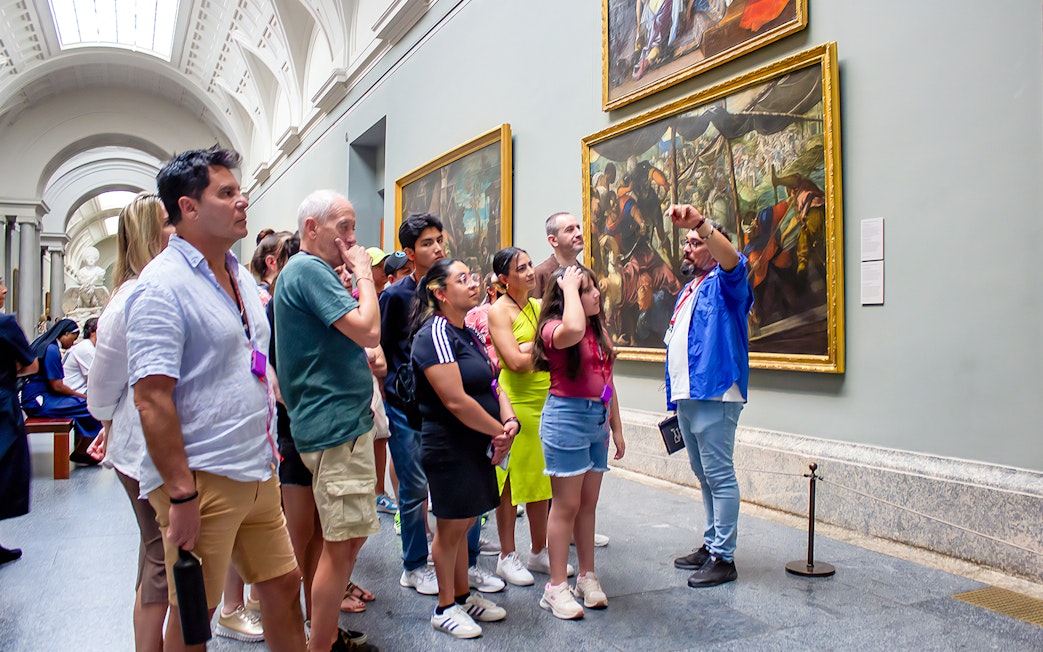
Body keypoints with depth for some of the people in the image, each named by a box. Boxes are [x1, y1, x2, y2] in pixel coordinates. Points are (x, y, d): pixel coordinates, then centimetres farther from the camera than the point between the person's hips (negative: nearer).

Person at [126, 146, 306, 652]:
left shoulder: (240, 276, 12)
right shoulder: (162, 285, -15)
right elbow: (152, 400, -20)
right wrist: (182, 494, -21)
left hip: (258, 473, 8)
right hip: (200, 480, -8)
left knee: (284, 584, 16)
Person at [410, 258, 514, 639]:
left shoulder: (468, 334, 11)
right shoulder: (435, 333, -18)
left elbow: (491, 384, 10)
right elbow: (455, 401, -24)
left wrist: (510, 420, -9)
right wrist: (500, 430, -15)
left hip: (477, 446, 8)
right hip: (450, 448, -8)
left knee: (463, 523, 18)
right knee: (451, 526, 5)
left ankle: (464, 596, 33)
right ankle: (445, 609, 22)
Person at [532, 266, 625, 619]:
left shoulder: (599, 330, 12)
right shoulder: (554, 328, -12)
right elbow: (573, 330, -40)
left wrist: (616, 427, 17)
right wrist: (569, 287, -24)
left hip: (598, 418, 7)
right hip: (567, 417, -7)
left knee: (589, 503, 14)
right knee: (566, 505, -1)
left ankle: (587, 576, 27)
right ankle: (556, 587, 11)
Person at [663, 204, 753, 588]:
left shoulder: (723, 284, -4)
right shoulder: (687, 291, 21)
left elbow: (732, 260, -28)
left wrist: (700, 223, -45)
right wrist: (675, 396, 19)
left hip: (714, 395, -9)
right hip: (686, 397, 9)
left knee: (720, 476, -3)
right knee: (704, 475, 17)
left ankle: (723, 557, 5)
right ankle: (710, 544, 28)